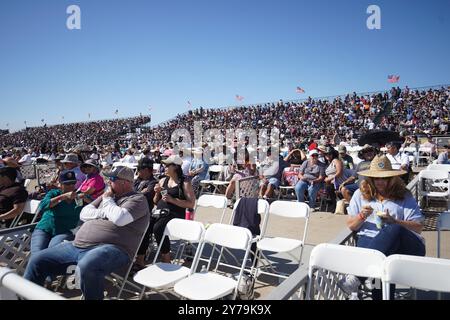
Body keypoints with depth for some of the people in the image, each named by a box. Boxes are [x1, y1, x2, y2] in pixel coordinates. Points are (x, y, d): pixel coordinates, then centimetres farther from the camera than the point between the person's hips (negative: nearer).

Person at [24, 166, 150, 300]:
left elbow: (119, 218, -19)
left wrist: (107, 200, -2)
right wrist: (104, 213, -3)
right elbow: (84, 213, 15)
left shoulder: (138, 199, -2)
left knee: (87, 266, -40)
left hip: (110, 248, -8)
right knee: (37, 260, 6)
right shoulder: (109, 195, 22)